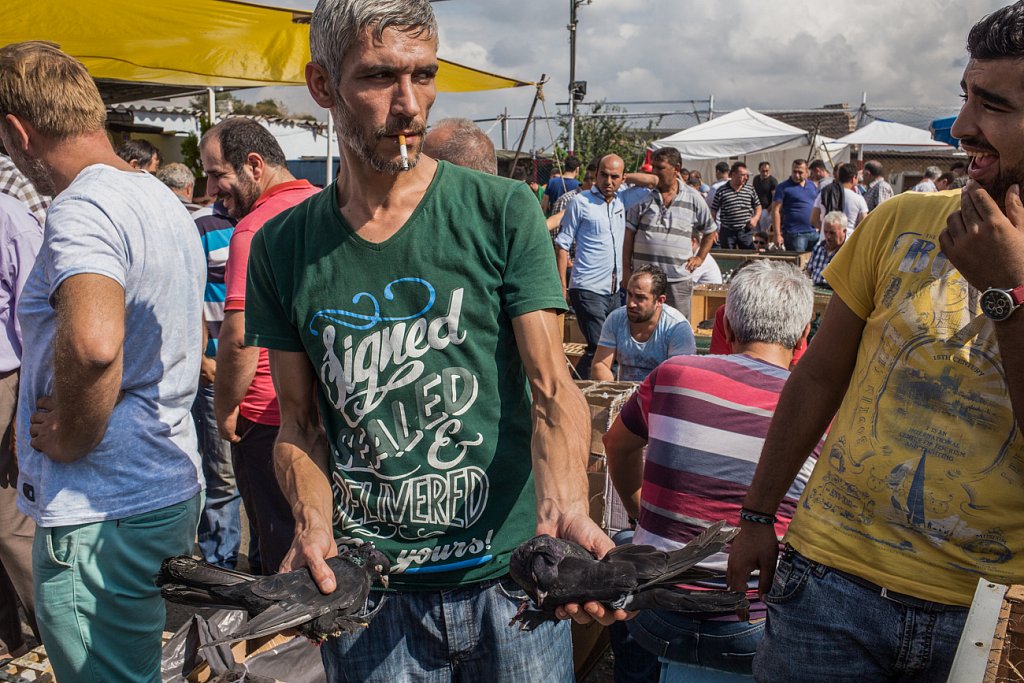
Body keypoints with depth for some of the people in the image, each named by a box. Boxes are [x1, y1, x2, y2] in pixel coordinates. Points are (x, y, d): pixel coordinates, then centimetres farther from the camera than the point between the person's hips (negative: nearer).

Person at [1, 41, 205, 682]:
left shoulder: (82, 207, -19)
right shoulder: (164, 198, 12)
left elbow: (92, 344, -39)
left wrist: (70, 439, -20)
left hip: (100, 515, -9)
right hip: (175, 484, 10)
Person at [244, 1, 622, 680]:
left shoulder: (503, 211, -7)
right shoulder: (282, 248, 0)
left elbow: (552, 388, -11)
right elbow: (301, 422, 4)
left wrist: (563, 510, -28)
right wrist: (314, 525, -14)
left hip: (508, 575, -1)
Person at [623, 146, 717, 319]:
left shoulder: (694, 199, 4)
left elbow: (710, 231, 18)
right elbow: (629, 233, 1)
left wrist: (699, 258, 9)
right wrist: (626, 269, -2)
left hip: (679, 280, 0)